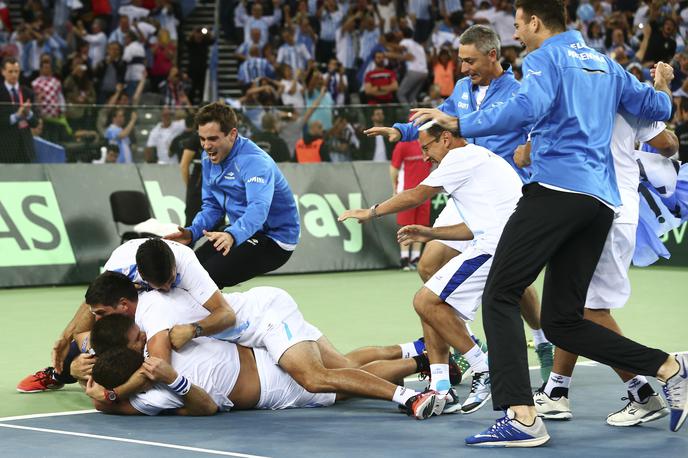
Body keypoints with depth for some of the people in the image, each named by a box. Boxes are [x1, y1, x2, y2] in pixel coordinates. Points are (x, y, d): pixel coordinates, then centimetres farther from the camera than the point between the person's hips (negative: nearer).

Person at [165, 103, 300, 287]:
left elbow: (259, 209, -41)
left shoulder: (254, 161, -25)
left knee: (208, 276, -25)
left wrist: (232, 235, -59)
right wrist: (192, 232, -8)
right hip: (242, 230, 9)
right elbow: (212, 205, 11)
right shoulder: (210, 157, 2)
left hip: (274, 239, -9)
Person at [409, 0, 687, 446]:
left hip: (557, 188, -8)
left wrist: (461, 124, -18)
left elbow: (528, 108, -19)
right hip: (602, 200, 8)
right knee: (562, 321, 12)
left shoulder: (546, 58, 1)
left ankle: (522, 416, -22)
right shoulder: (605, 64, 23)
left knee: (500, 297, -8)